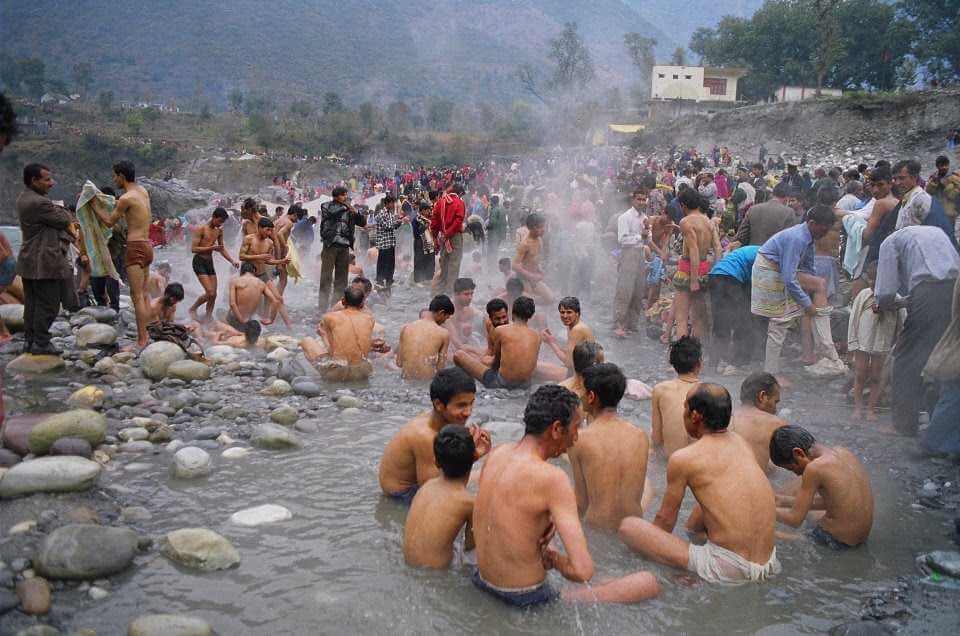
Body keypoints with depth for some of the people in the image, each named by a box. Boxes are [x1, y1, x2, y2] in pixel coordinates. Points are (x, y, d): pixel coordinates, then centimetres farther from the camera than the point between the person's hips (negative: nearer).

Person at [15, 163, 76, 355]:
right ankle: (41, 344, 4)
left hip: (28, 262, 10)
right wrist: (62, 210, 9)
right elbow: (65, 220, -11)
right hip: (44, 263, -10)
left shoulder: (22, 199, 11)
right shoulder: (39, 203, -21)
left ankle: (29, 340, 23)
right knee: (47, 305, -1)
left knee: (31, 303, 16)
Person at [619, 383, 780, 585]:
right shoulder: (742, 443, 8)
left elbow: (665, 519, 2)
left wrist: (652, 543, 23)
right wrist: (690, 528, 36)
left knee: (628, 526, -5)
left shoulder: (682, 459, -10)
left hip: (727, 570, -7)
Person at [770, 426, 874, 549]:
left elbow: (795, 519, -16)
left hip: (836, 541, -8)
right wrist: (785, 501, 14)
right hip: (861, 537, 8)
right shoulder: (842, 452, 1)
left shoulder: (815, 468, -22)